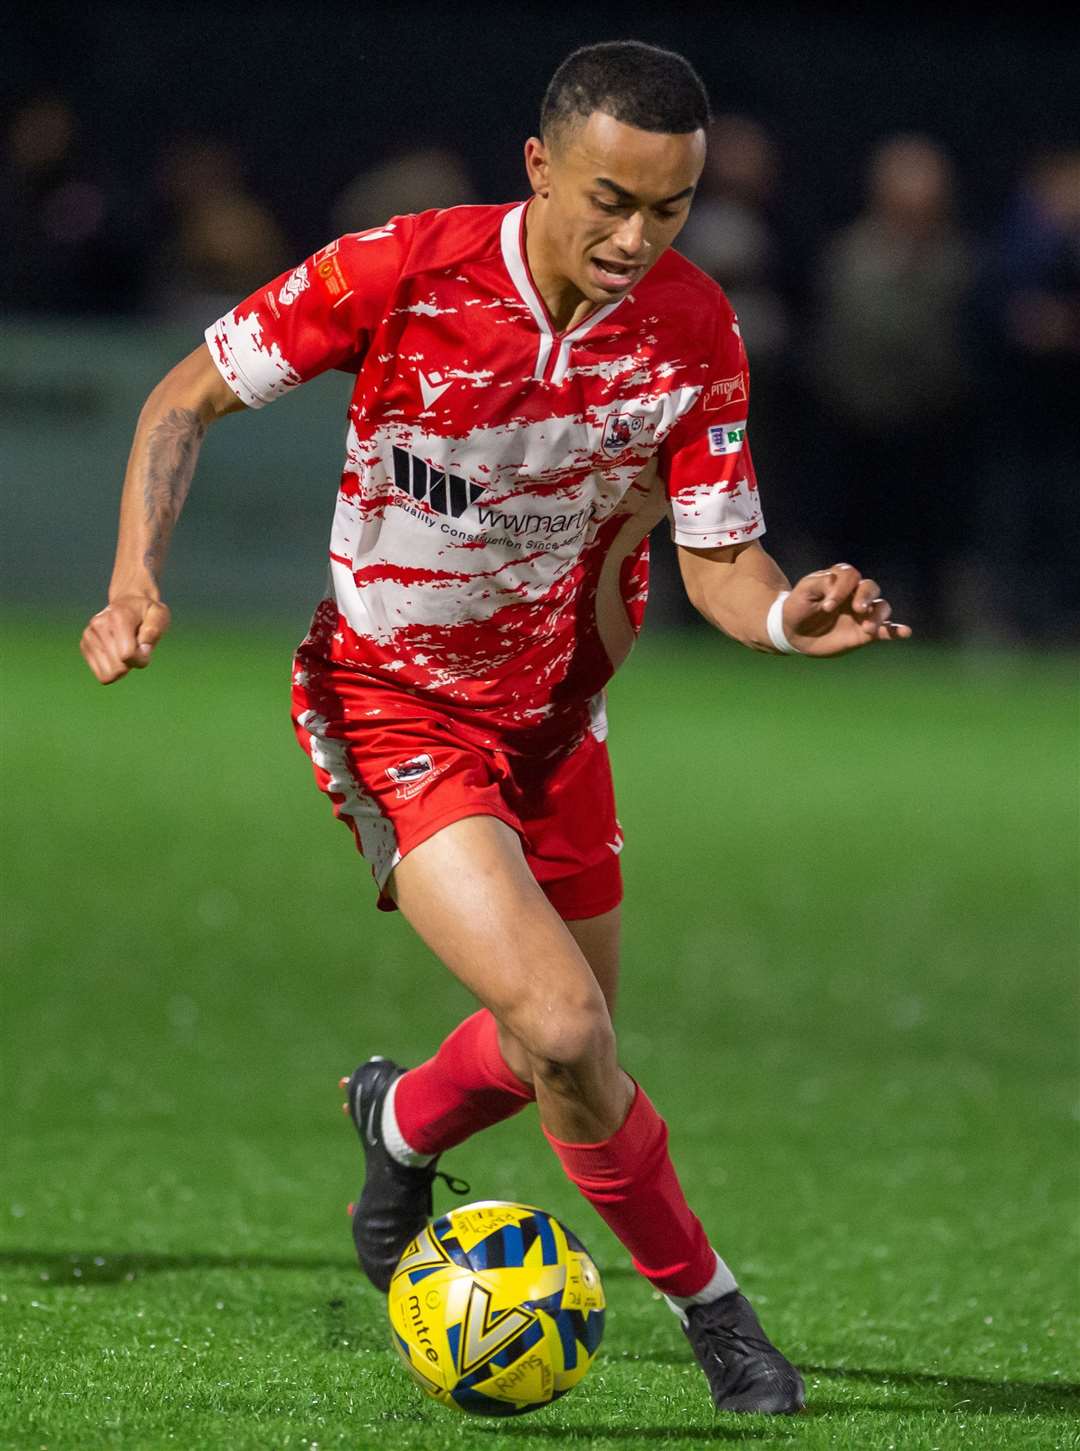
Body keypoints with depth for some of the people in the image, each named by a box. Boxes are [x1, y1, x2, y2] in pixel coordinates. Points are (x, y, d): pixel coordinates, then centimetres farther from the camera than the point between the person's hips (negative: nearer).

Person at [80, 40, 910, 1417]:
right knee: (564, 1032, -21)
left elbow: (718, 561, -9)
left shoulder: (694, 333, -13)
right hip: (391, 708, -5)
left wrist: (790, 617, -32)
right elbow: (187, 397, -9)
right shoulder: (398, 275, -23)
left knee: (571, 1045, 15)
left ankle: (404, 1120, 50)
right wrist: (136, 579, -22)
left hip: (554, 713, 5)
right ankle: (704, 1299, 2)